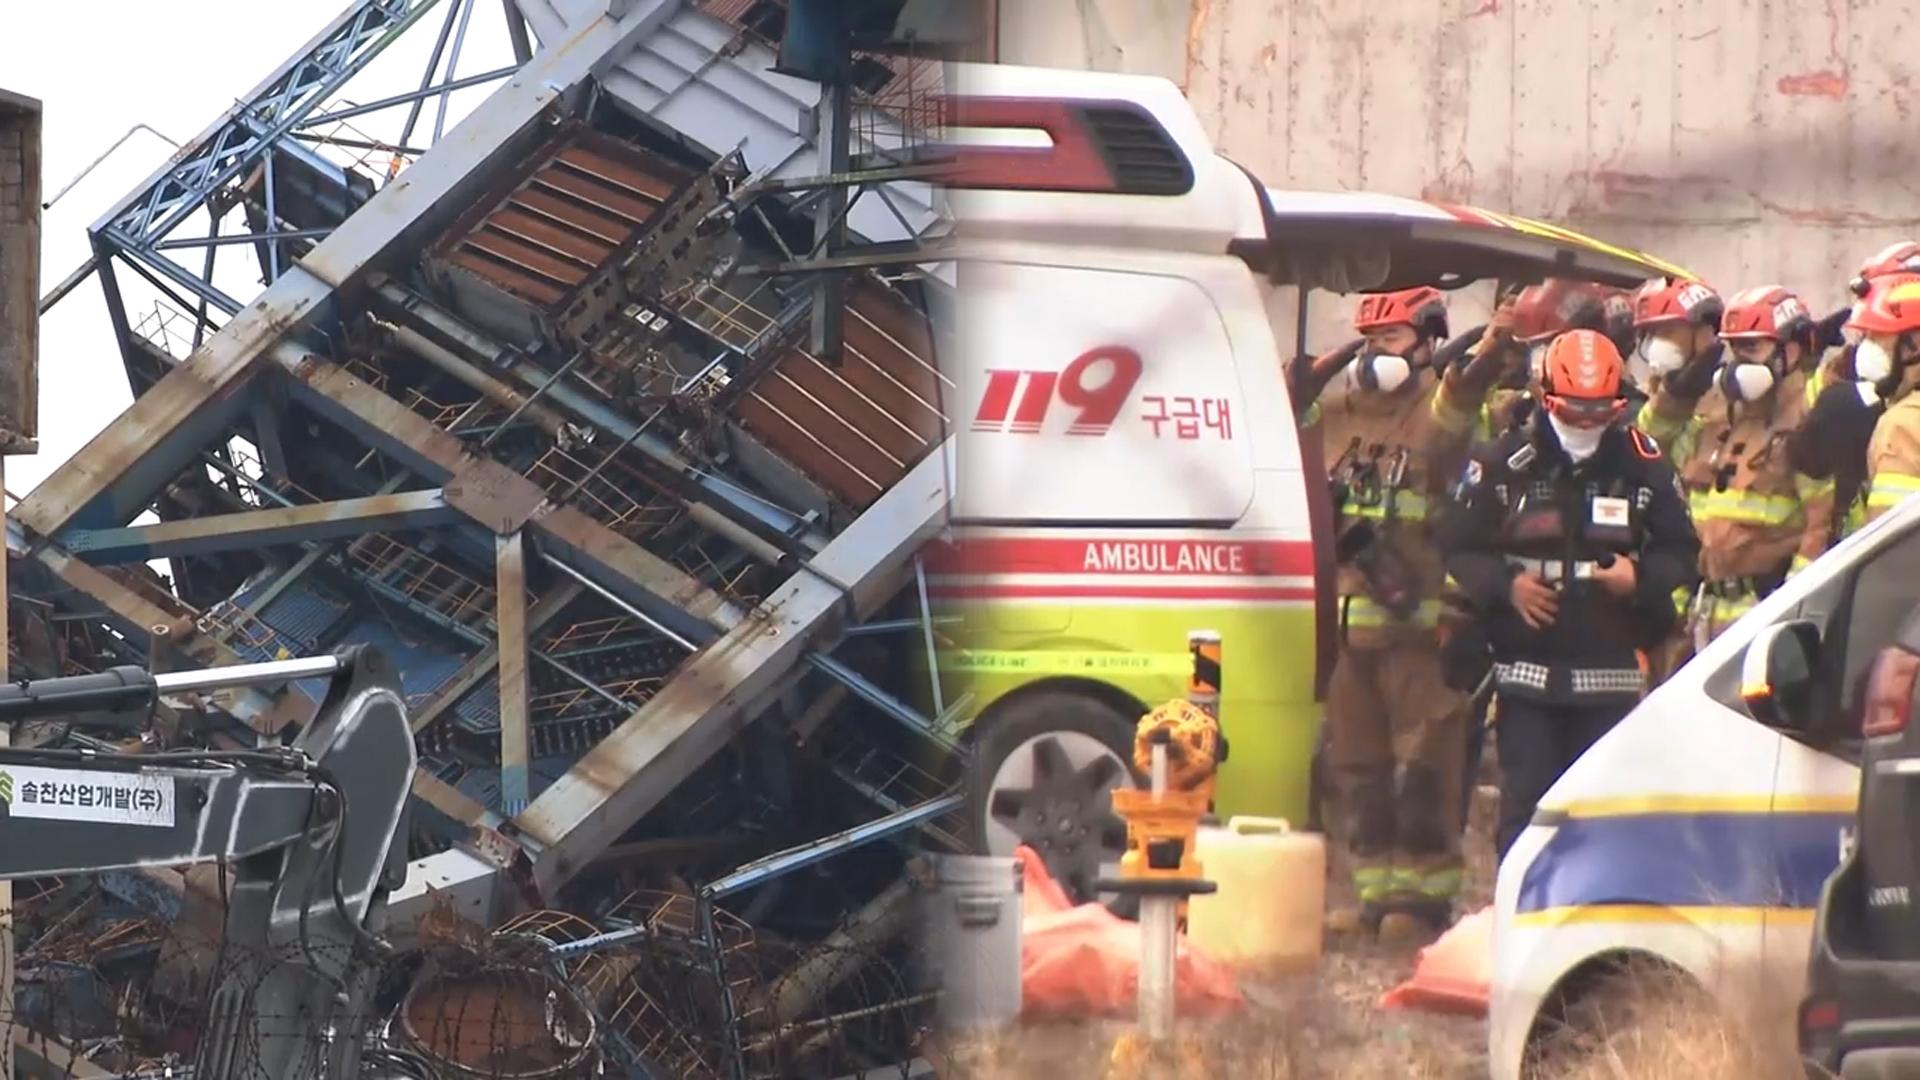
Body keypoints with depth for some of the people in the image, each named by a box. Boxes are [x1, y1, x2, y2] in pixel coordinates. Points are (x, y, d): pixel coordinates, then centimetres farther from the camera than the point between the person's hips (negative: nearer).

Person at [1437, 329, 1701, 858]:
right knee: (1525, 799, -1)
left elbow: (1682, 551, 10)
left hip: (1611, 670, 1)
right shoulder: (1503, 463, -1)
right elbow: (1456, 543, 3)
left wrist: (1641, 577, -10)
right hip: (1527, 669, -1)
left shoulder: (1645, 466, 3)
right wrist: (1505, 585, -12)